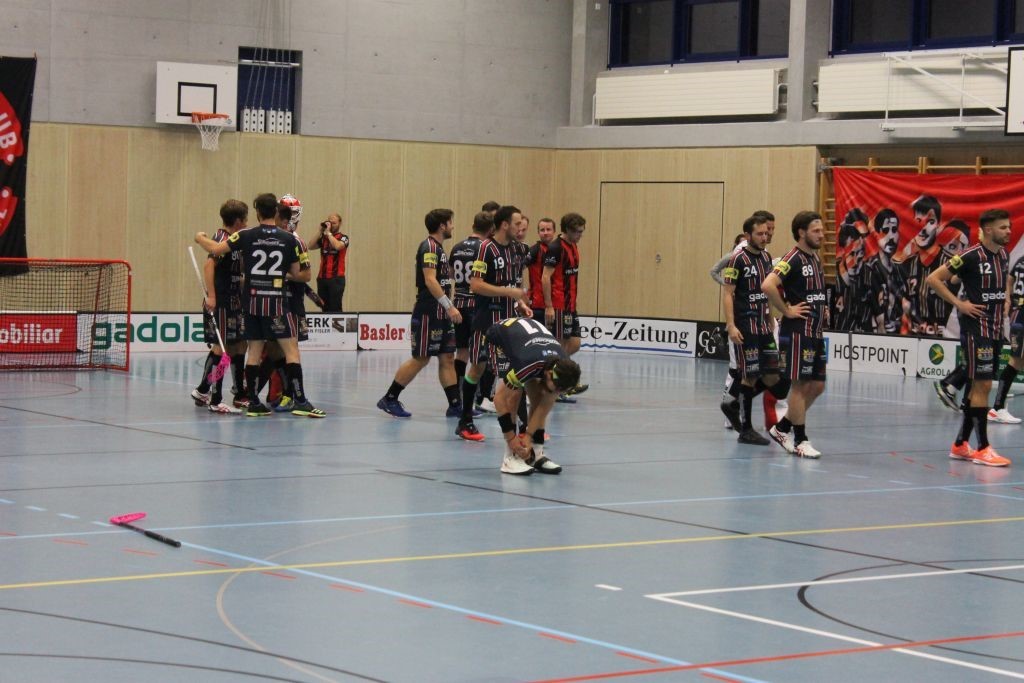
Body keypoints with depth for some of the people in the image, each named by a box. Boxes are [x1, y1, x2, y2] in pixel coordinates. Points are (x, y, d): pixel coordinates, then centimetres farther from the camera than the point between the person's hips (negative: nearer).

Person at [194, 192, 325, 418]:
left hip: (253, 301, 2)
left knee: (254, 350, 9)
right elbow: (297, 274, 4)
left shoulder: (247, 236, 0)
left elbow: (216, 249, -2)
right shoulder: (289, 239, 0)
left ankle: (253, 403, 11)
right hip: (277, 302, -2)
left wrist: (200, 238, 18)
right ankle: (300, 401, -9)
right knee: (291, 348, -1)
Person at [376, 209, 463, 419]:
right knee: (421, 358, -5)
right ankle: (389, 399, 3)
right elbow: (430, 280, -22)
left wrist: (449, 307, 22)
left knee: (447, 358, 6)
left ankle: (455, 405, 6)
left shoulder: (439, 248, 17)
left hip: (441, 314, 10)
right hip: (428, 313, -10)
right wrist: (449, 306, -25)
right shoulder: (429, 247, -13)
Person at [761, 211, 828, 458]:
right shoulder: (793, 259, -13)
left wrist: (823, 308, 14)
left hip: (816, 331, 9)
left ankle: (783, 428, 21)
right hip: (798, 331, -9)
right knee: (801, 385, -4)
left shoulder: (815, 258, 14)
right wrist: (787, 310, -20)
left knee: (817, 385, 10)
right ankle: (800, 440, 3)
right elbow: (768, 285, -27)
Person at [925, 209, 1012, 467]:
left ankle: (960, 445, 17)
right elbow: (933, 278, -13)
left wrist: (1005, 299, 13)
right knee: (981, 384, -9)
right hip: (975, 327, -8)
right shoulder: (971, 256, -14)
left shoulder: (1004, 255, 9)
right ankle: (983, 448, -5)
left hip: (995, 328, 8)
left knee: (979, 386, 10)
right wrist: (959, 303, -14)